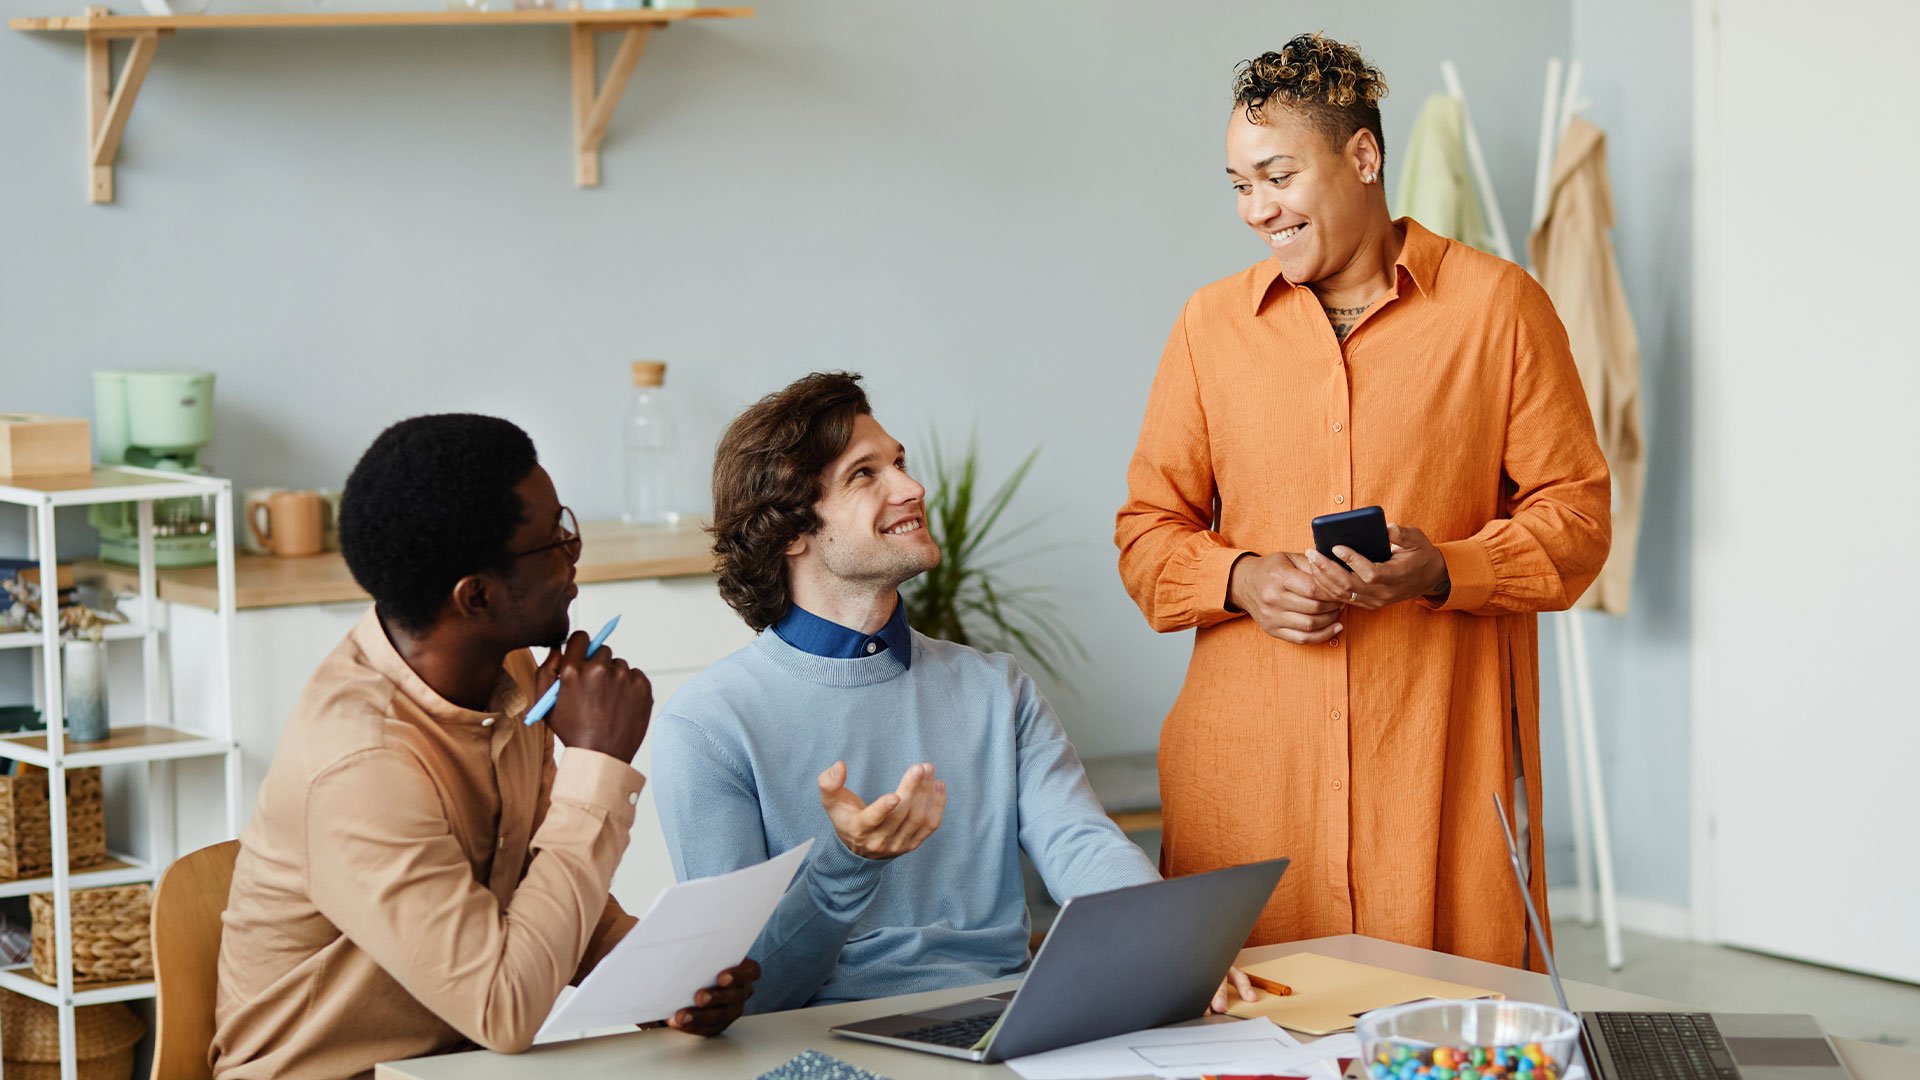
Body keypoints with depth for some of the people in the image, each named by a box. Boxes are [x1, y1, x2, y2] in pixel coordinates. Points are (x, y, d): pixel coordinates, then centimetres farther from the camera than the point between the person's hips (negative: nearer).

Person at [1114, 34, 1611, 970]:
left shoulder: (1498, 306, 3)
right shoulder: (1211, 323, 11)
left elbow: (1574, 515, 3)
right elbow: (1147, 530, 13)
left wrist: (1442, 570, -14)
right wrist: (1242, 579, -7)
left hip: (1440, 753, -2)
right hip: (1249, 758, 2)